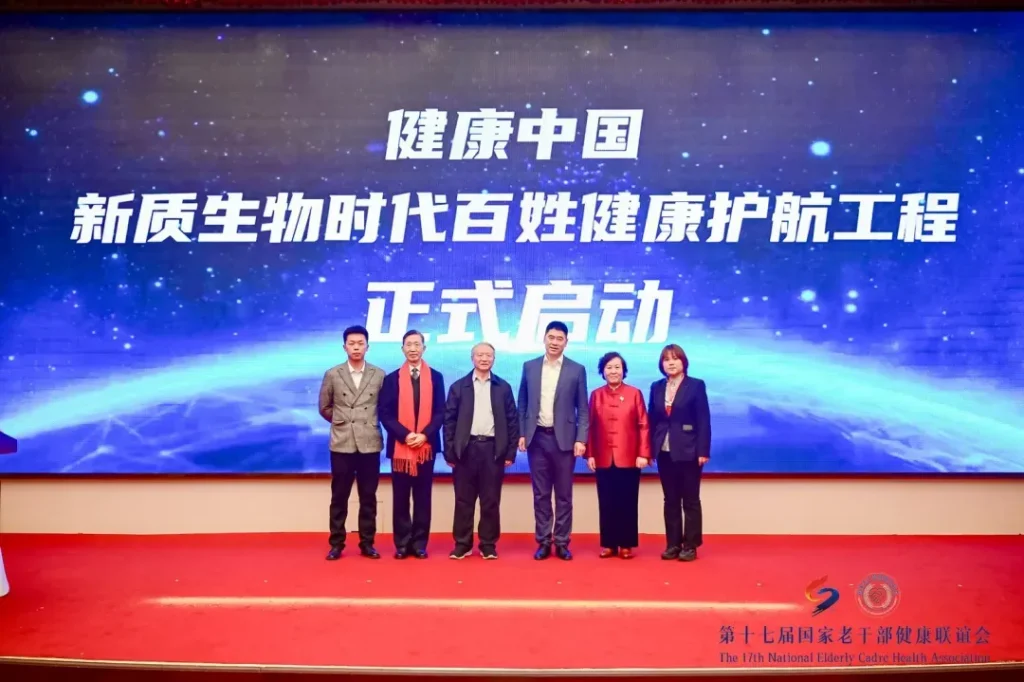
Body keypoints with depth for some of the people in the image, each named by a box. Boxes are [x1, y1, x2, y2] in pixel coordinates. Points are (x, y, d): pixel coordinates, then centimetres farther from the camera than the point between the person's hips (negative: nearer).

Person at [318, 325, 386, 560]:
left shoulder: (379, 375, 3)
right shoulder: (332, 375, 3)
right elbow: (324, 407, 11)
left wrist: (370, 423, 6)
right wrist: (342, 421, 9)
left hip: (370, 444, 0)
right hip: (341, 444, 0)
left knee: (368, 497, 6)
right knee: (339, 497, 5)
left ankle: (367, 543, 15)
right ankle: (336, 544, 13)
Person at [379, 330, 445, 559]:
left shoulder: (435, 377, 6)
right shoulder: (392, 378, 6)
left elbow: (440, 412, 2)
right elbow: (385, 413, 0)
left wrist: (425, 435, -12)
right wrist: (404, 435, -13)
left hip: (427, 446, 0)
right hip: (399, 447, 0)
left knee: (423, 497, 5)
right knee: (400, 498, 4)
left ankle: (420, 544, 13)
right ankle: (402, 544, 12)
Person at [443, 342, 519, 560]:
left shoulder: (503, 387, 7)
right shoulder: (459, 386, 5)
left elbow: (512, 421, 6)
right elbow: (449, 420, 3)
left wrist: (511, 452, 0)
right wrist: (449, 452, -3)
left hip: (493, 448, 0)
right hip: (466, 448, 0)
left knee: (491, 501, 5)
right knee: (464, 500, 5)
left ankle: (488, 545, 15)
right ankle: (462, 544, 14)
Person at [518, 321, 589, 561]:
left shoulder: (577, 370, 1)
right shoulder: (529, 367, 6)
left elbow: (583, 409, 0)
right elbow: (522, 404, 9)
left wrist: (581, 439, -8)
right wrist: (521, 434, 1)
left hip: (564, 438, -1)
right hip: (537, 438, 2)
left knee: (564, 495, 5)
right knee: (541, 494, 7)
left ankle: (562, 543, 13)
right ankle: (543, 542, 15)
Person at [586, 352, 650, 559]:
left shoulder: (635, 393, 2)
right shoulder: (596, 395, 7)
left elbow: (643, 425, -1)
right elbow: (590, 426, 6)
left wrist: (644, 454, -8)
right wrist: (589, 454, -1)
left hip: (629, 458, -1)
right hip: (603, 459, 2)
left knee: (628, 502, 3)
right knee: (606, 502, 5)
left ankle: (627, 544, 13)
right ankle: (608, 544, 14)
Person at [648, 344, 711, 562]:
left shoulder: (696, 385, -2)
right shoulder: (656, 387, 9)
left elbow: (703, 421, -6)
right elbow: (652, 419, 8)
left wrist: (703, 451, -13)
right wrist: (649, 448, 1)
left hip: (688, 451, -4)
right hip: (664, 452, 4)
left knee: (690, 500, 4)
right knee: (670, 500, 9)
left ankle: (690, 545, 10)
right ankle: (673, 544, 15)